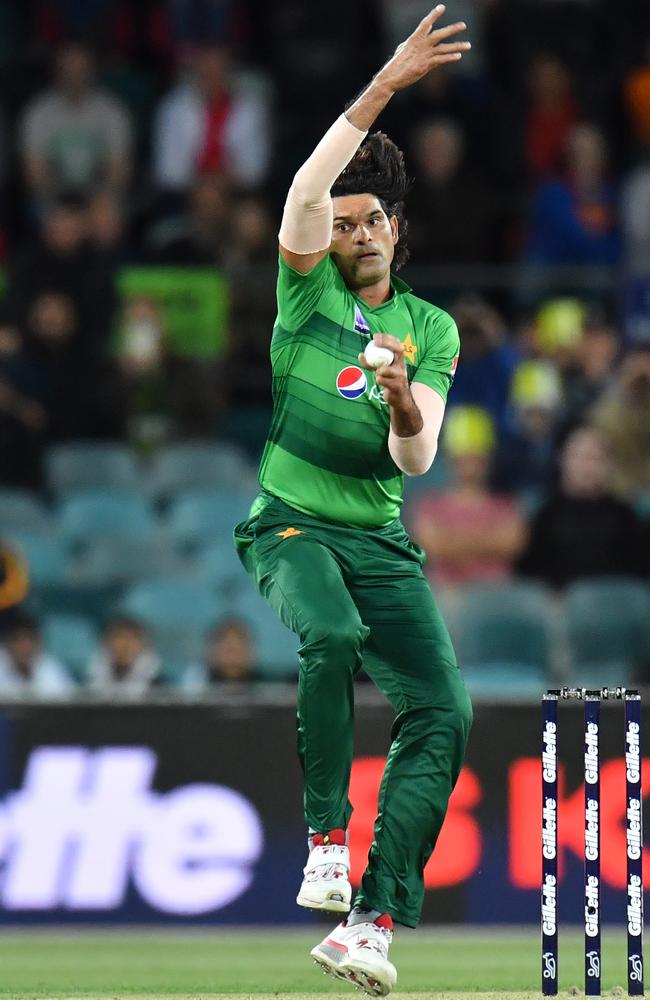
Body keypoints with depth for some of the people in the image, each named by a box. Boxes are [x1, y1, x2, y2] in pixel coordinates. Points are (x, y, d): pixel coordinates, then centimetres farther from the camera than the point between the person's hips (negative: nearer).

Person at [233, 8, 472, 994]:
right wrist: (382, 89, -22)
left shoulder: (433, 330, 11)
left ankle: (374, 917, -17)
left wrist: (406, 408, -22)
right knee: (333, 636, -35)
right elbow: (306, 191, -14)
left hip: (383, 540, 3)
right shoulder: (308, 288, 5)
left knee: (442, 710, -14)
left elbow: (416, 457, 2)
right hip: (291, 524, -3)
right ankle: (327, 836, -24)